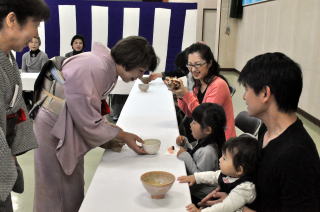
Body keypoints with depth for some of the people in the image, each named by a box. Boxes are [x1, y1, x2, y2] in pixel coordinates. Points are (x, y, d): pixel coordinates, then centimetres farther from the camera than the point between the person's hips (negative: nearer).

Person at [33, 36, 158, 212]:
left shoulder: (109, 67, -1)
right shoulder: (91, 69, -29)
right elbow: (89, 122, -24)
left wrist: (114, 135, 0)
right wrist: (122, 136, -13)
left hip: (71, 125, 8)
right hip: (52, 129, -8)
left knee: (74, 188, 16)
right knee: (55, 192, 5)